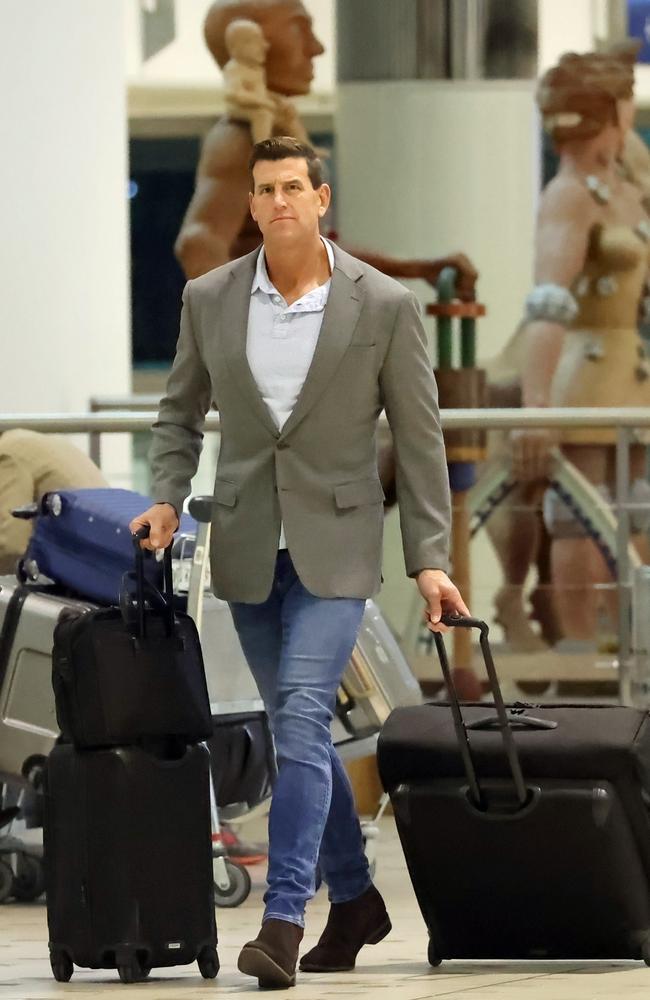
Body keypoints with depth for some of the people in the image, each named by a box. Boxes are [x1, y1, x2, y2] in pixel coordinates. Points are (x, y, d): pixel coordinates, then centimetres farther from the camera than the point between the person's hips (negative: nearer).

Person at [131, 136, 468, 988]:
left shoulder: (384, 306, -9)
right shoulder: (210, 299, -1)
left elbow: (419, 438, -4)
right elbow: (182, 411, 14)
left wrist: (429, 560, -7)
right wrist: (168, 500, -2)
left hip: (335, 546, -4)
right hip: (248, 547, 4)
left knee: (302, 718, -17)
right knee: (298, 728, 12)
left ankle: (283, 921, -21)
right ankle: (355, 901, 27)